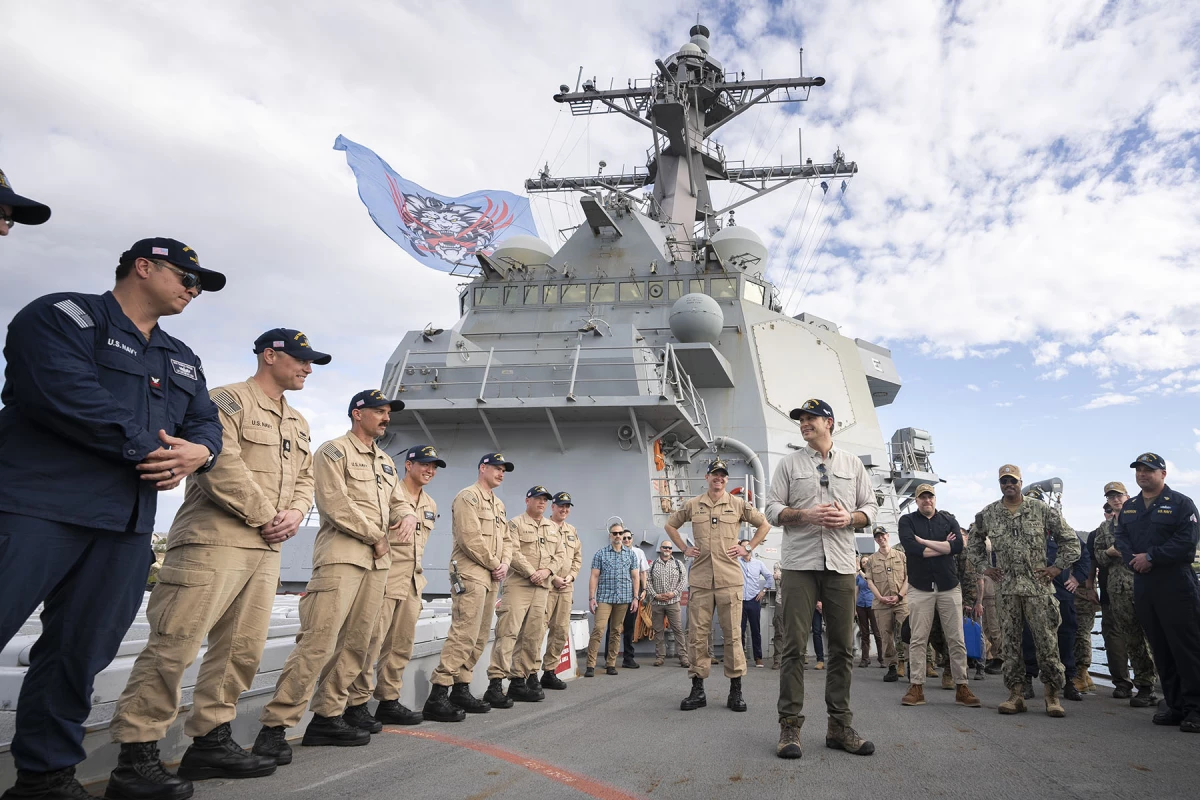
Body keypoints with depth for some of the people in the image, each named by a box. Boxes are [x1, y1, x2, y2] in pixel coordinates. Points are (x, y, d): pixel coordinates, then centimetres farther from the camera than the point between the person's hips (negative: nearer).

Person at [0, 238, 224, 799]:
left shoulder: (184, 360, 23)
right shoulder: (62, 316, 0)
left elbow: (206, 422, 19)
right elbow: (66, 393, -16)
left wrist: (197, 451, -6)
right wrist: (151, 449, -12)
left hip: (126, 524, 7)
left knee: (80, 652, 9)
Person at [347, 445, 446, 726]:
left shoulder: (431, 506, 19)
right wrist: (408, 514, -42)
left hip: (412, 583, 8)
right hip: (385, 578, -8)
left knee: (402, 646, 11)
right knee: (371, 642, -6)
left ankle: (389, 701, 21)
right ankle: (356, 704, 4)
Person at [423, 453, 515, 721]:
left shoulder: (498, 504, 21)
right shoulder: (468, 496, -7)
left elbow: (505, 539, 20)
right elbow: (470, 538, -17)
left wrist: (505, 564, 1)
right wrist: (494, 564, -9)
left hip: (492, 578, 10)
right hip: (470, 574, -9)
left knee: (479, 638, 10)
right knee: (463, 634, -16)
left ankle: (461, 690, 18)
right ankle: (437, 696, -14)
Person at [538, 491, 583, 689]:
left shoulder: (572, 531, 19)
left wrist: (571, 576, 3)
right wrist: (553, 577, -13)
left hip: (566, 588, 7)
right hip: (546, 585, -7)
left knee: (561, 631, 9)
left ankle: (550, 671, 18)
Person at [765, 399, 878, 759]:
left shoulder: (853, 463, 14)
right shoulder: (789, 463, 9)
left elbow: (870, 509, 13)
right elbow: (772, 509, 4)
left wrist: (848, 518, -9)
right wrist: (806, 515, -13)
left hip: (840, 565, 2)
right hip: (799, 563, -2)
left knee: (843, 646, 5)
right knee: (794, 645, -3)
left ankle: (839, 726, 16)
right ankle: (790, 726, 3)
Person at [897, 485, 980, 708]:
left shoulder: (949, 519, 9)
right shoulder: (907, 521, 4)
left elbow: (958, 545, -9)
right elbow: (911, 548, -13)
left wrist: (924, 541, -11)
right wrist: (943, 547, -6)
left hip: (949, 587, 2)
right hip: (920, 588, -2)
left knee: (956, 640, 4)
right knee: (917, 640, -1)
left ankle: (962, 687, 12)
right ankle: (916, 687, 4)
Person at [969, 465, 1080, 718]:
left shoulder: (1041, 510, 1)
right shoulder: (987, 514, 6)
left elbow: (1070, 540, 6)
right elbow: (974, 542, 22)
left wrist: (1058, 566, -1)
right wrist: (983, 566, 10)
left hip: (1038, 586, -2)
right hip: (1006, 589, 2)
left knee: (1046, 640, -1)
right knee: (1010, 642, 4)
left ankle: (1052, 695, 10)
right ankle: (1016, 694, 10)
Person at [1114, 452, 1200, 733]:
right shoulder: (1129, 508, 16)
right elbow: (1120, 537, 10)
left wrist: (1151, 557, -14)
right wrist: (1133, 559, -8)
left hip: (1177, 586, -6)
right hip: (1143, 586, 6)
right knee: (1160, 648, 9)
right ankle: (1174, 705, 16)